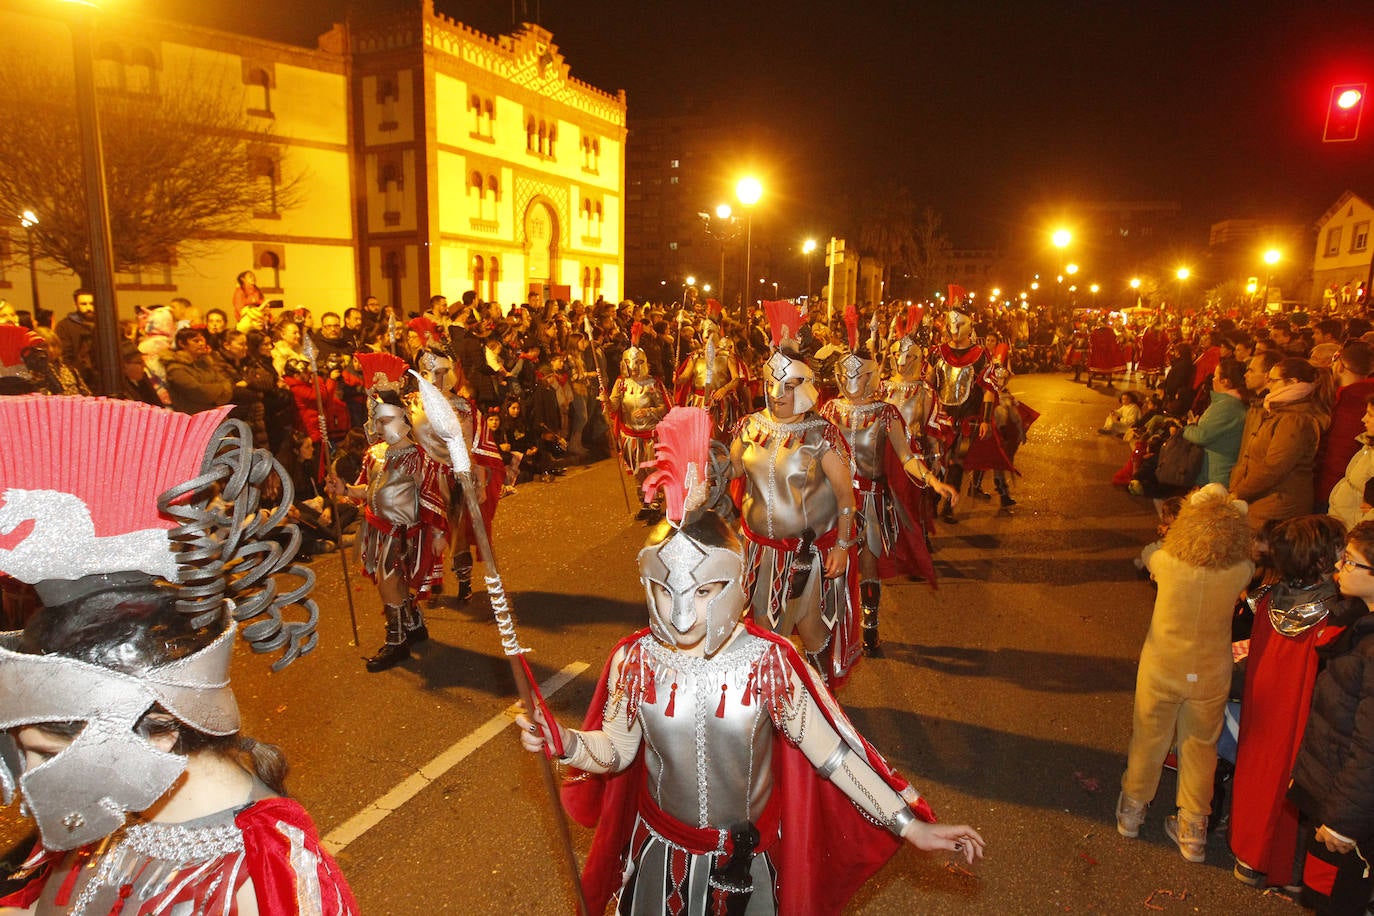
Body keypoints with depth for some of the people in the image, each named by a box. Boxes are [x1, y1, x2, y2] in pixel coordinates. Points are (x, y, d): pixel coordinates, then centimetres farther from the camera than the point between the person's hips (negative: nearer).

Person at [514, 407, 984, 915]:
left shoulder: (767, 659, -22)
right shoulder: (634, 660, -17)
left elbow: (828, 751, -14)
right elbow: (616, 751, -5)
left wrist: (911, 826, -12)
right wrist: (564, 742, -25)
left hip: (750, 854, -1)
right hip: (661, 851, 1)